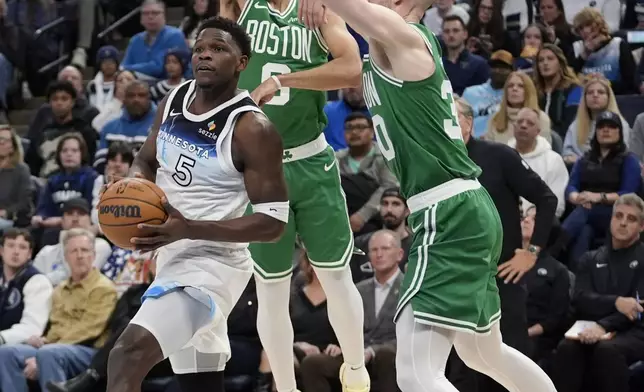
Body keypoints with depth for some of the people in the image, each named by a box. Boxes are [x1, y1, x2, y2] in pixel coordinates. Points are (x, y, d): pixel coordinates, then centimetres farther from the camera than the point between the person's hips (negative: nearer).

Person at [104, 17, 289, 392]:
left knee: (129, 353, -26)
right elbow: (147, 160, 21)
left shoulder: (252, 129, -18)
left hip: (212, 265, -9)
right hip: (174, 259, 9)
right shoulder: (174, 101, 4)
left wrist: (188, 229, -28)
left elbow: (273, 221, -19)